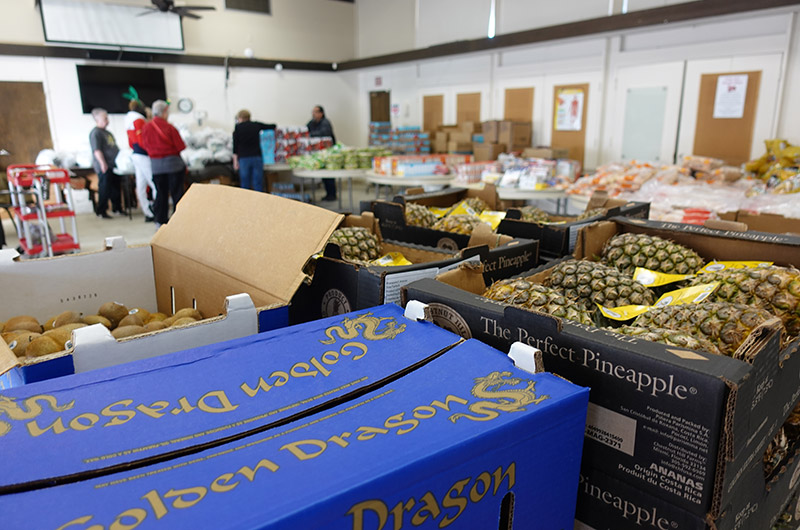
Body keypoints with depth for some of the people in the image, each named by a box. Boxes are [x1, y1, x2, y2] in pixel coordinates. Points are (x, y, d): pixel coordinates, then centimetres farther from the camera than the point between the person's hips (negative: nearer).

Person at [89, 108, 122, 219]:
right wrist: (102, 163, -23)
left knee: (116, 188, 12)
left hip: (113, 165, 9)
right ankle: (101, 211, 2)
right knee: (104, 189, -6)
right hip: (104, 167, -9)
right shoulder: (95, 133, -9)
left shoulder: (107, 133, 19)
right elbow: (96, 150, -17)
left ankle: (117, 209, 21)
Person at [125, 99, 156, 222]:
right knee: (155, 185, -9)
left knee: (141, 186, 7)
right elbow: (142, 141, -17)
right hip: (144, 156, -10)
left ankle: (148, 213, 12)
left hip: (136, 155, 10)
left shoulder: (129, 122, 18)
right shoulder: (139, 121, -11)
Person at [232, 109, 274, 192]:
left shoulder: (237, 127, 4)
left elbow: (235, 145, 1)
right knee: (258, 184, 1)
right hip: (257, 157, 1)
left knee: (245, 185, 5)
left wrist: (235, 161, 3)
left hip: (243, 158, -1)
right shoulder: (256, 125, 8)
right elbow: (273, 126, 18)